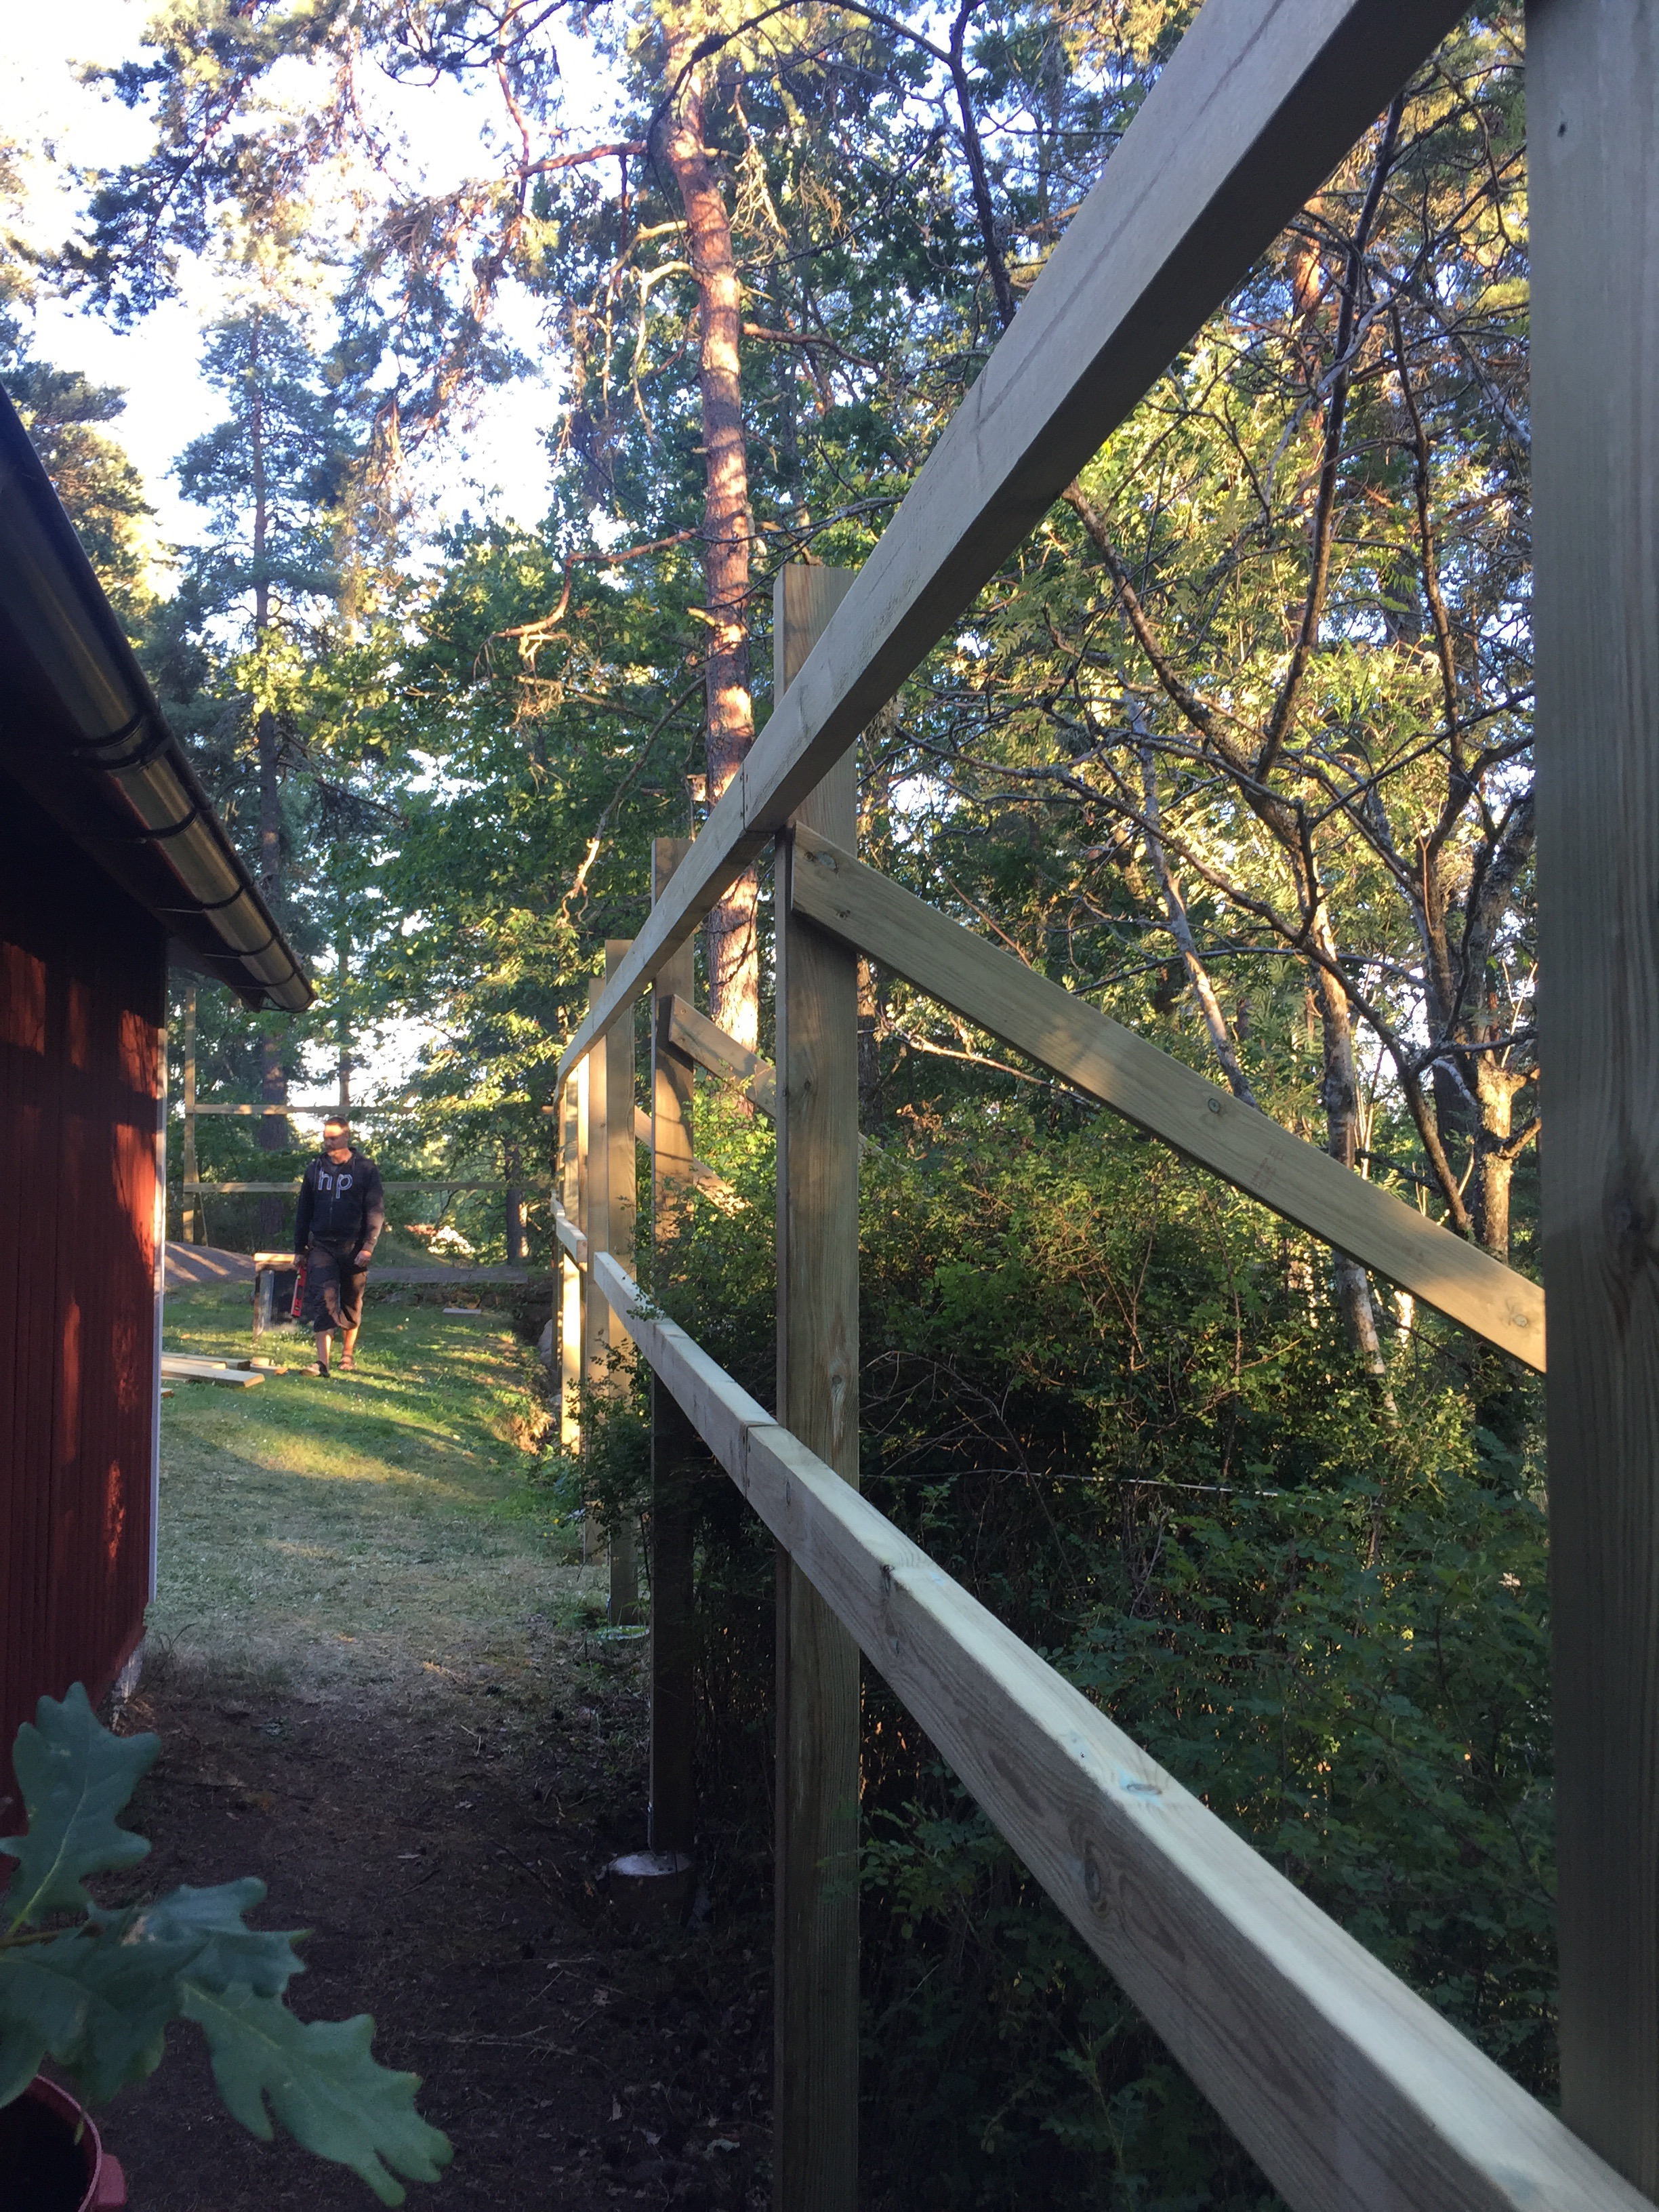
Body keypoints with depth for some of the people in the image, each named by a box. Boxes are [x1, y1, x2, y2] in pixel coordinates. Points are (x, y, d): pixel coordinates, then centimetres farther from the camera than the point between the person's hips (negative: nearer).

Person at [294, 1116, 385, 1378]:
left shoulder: (366, 1169, -3)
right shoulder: (316, 1168, 9)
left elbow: (376, 1210, -6)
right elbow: (304, 1211, 15)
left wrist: (368, 1246, -16)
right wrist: (299, 1249, 13)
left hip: (353, 1248, -2)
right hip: (321, 1246, 2)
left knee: (352, 1303, 11)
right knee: (323, 1300, -12)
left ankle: (349, 1353, 30)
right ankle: (323, 1362, -19)